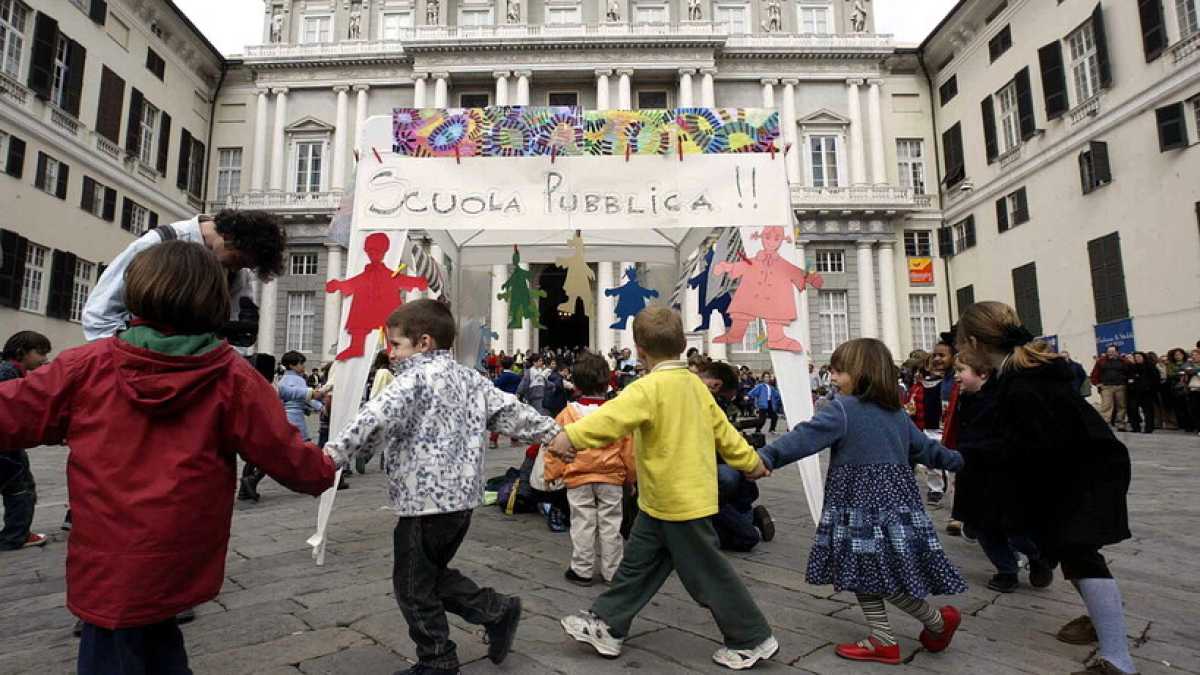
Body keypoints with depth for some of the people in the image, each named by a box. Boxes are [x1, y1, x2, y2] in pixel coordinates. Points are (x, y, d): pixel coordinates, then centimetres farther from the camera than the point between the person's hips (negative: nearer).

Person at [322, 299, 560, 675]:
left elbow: (377, 420, -25)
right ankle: (498, 611, 22)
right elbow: (509, 410, 13)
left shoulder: (415, 378, -10)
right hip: (461, 495, 9)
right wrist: (553, 434, 17)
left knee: (413, 586, 9)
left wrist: (334, 453, -28)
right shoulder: (470, 378, 13)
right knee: (433, 574, 25)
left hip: (427, 499, -9)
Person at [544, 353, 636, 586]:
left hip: (578, 477, 0)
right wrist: (631, 476, 14)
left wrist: (552, 473, 10)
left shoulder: (567, 413, -6)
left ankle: (582, 571, 18)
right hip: (611, 478, 1)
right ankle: (612, 571, 20)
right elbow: (628, 449, 1)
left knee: (582, 524, 9)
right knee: (610, 523, 10)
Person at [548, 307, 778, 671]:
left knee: (708, 575, 7)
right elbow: (722, 429, 14)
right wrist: (750, 461, 24)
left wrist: (572, 436, -41)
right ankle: (606, 625, 28)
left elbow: (614, 415, -37)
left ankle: (754, 639, 24)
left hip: (679, 502, -9)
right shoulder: (694, 383, 6)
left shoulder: (651, 387, -21)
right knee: (637, 563, 16)